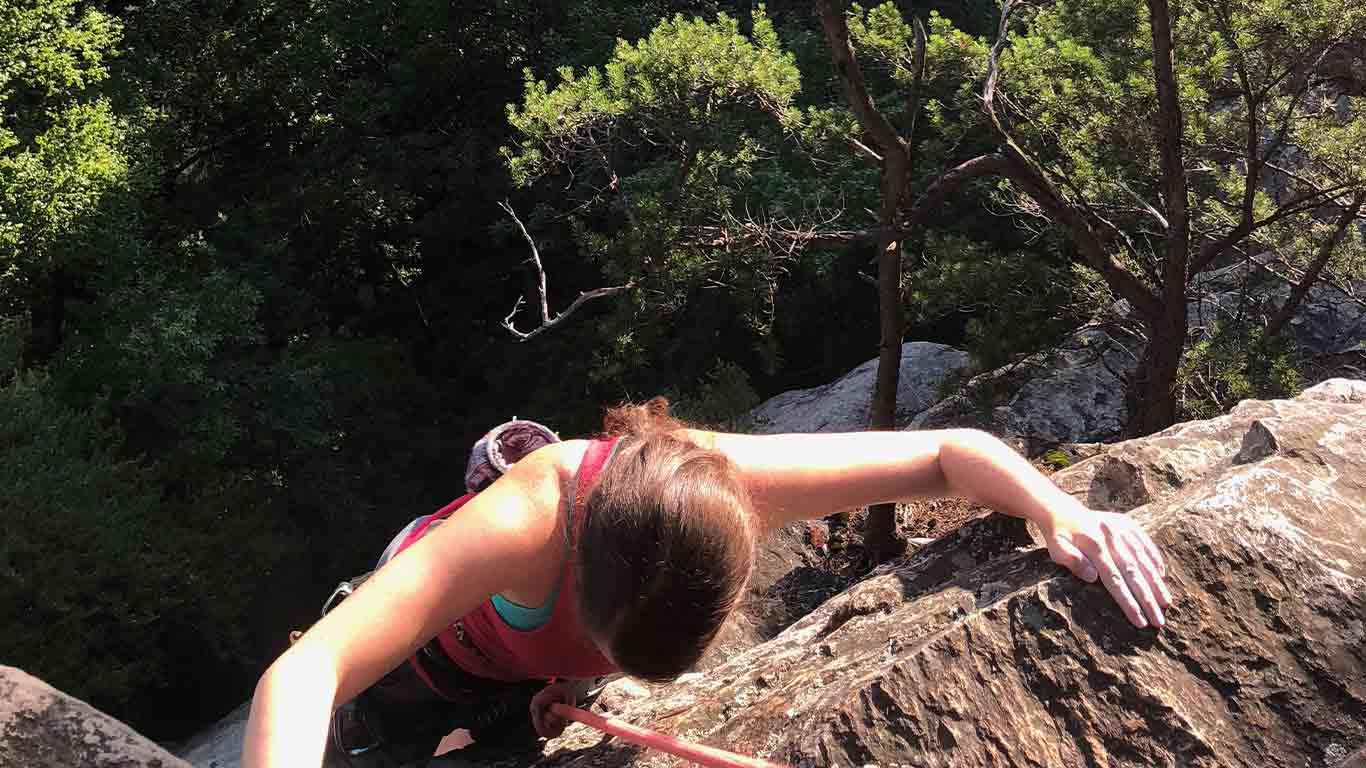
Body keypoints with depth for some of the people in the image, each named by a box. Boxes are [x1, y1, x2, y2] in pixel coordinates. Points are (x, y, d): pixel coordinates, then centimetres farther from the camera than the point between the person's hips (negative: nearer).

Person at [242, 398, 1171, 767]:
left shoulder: (742, 483, -41)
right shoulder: (532, 517, -50)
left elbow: (953, 449, -30)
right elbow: (304, 674, -54)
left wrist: (1062, 513, -48)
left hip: (558, 632, 3)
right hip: (457, 637, -3)